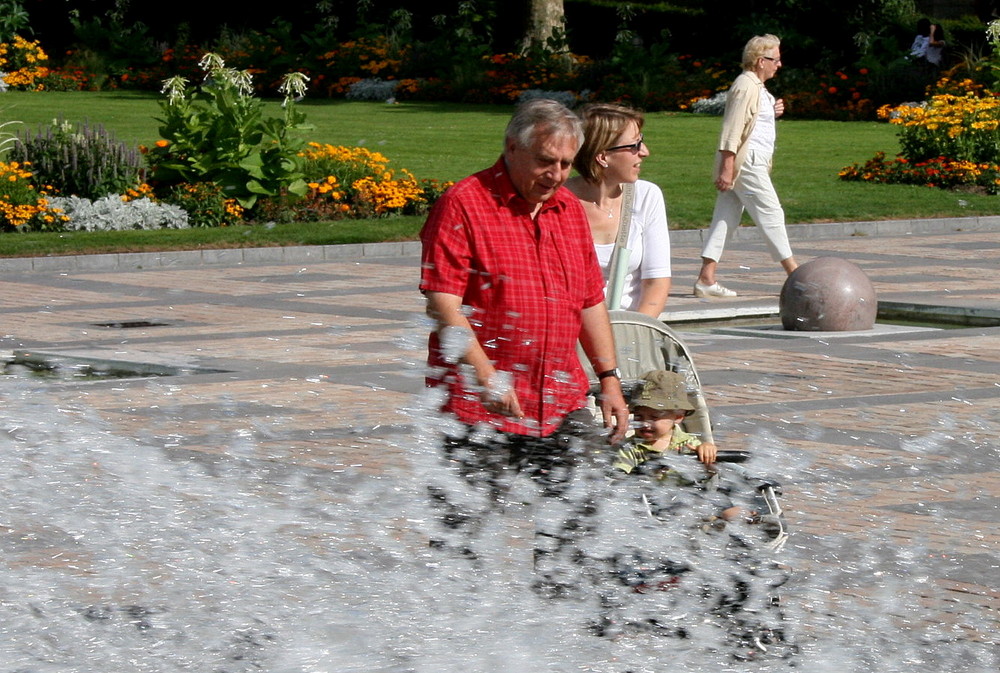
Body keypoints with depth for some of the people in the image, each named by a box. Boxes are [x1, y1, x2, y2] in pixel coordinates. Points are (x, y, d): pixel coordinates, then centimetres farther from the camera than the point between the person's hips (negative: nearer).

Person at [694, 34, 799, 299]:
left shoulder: (757, 87, 19)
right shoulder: (745, 86, -14)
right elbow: (732, 130, -19)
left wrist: (773, 113, 12)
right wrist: (727, 168, -24)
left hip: (753, 162, 10)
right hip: (745, 163, -10)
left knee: (726, 218, 4)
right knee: (771, 215, -4)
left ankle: (706, 279, 0)